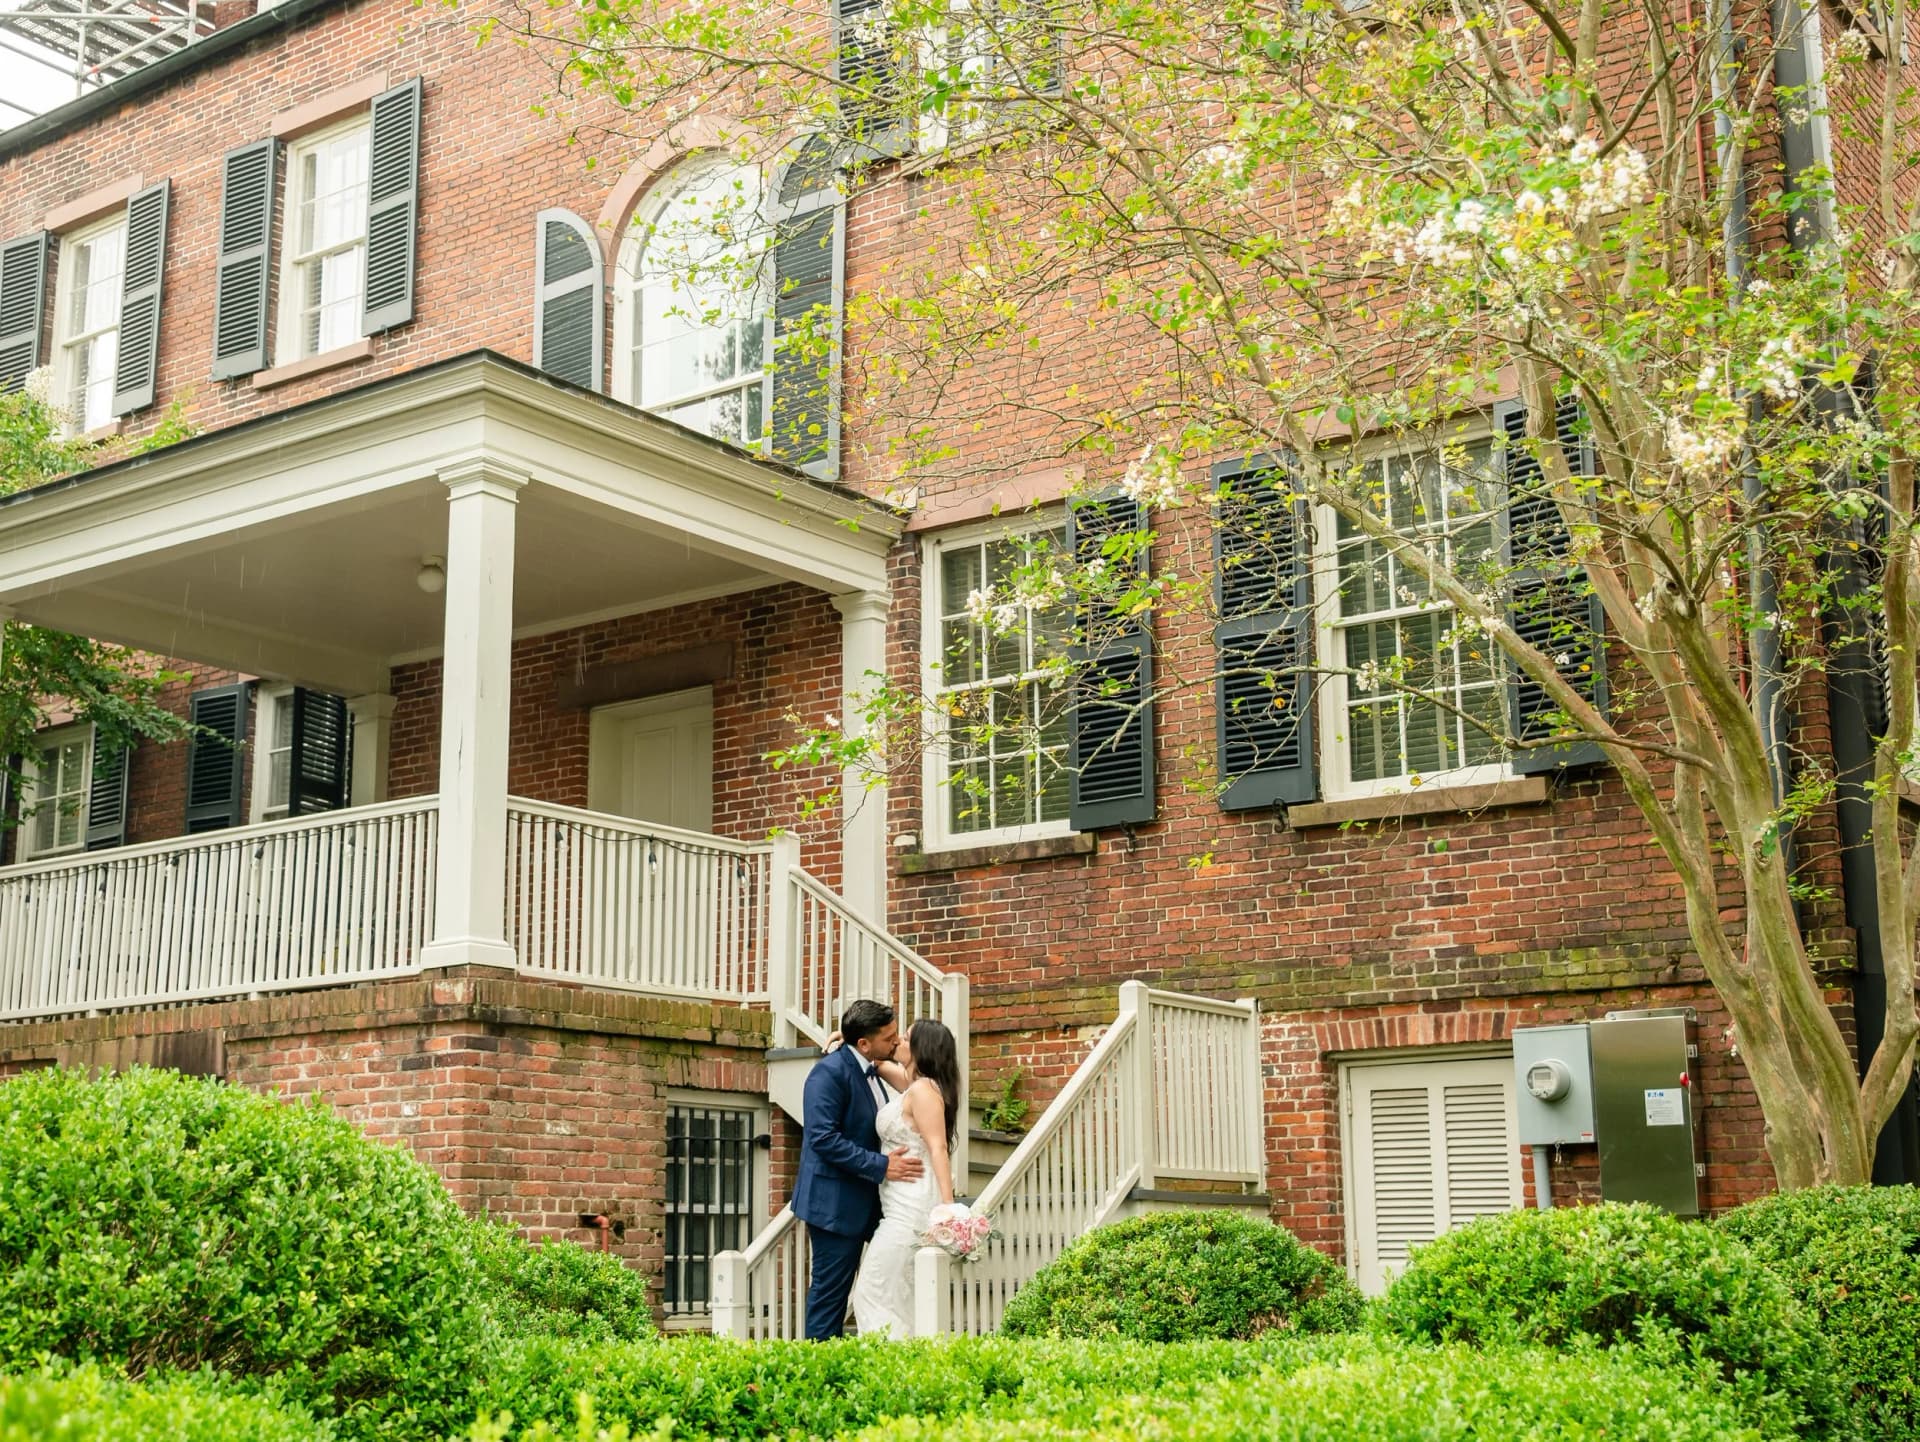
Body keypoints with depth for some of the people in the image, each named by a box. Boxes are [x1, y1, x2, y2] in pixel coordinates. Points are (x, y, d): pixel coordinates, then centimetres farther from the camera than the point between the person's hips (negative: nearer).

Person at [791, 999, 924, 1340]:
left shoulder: (870, 1072, 14)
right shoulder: (830, 1072, -16)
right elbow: (823, 1138, -24)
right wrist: (881, 1166, -25)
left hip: (862, 1203, 9)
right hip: (834, 1203, -9)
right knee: (830, 1291, -4)